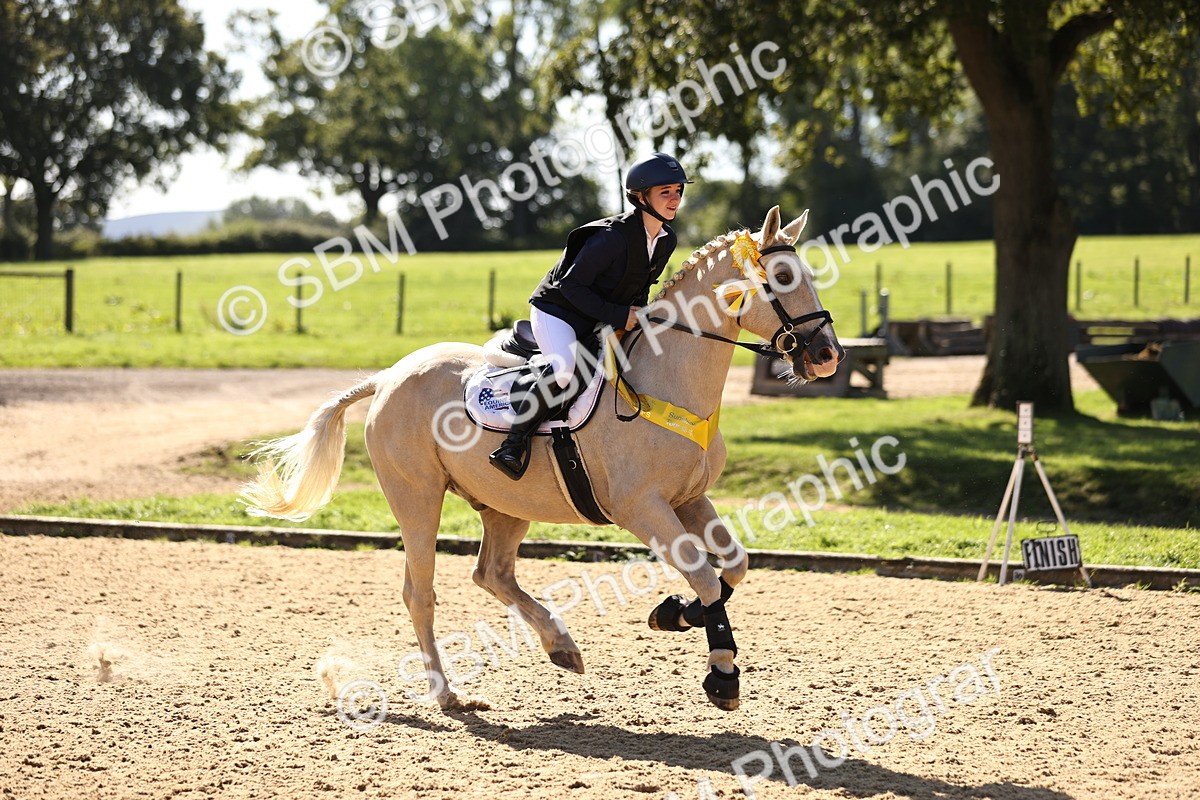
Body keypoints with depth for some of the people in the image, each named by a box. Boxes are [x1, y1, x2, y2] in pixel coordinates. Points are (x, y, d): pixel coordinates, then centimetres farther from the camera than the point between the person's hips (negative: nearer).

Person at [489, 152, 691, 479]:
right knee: (563, 369, -32)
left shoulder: (666, 240, -2)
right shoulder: (612, 237, -27)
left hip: (600, 324, 9)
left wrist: (638, 317, -4)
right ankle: (515, 442, -22)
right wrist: (617, 316, -25)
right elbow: (571, 285, -23)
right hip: (557, 309, -9)